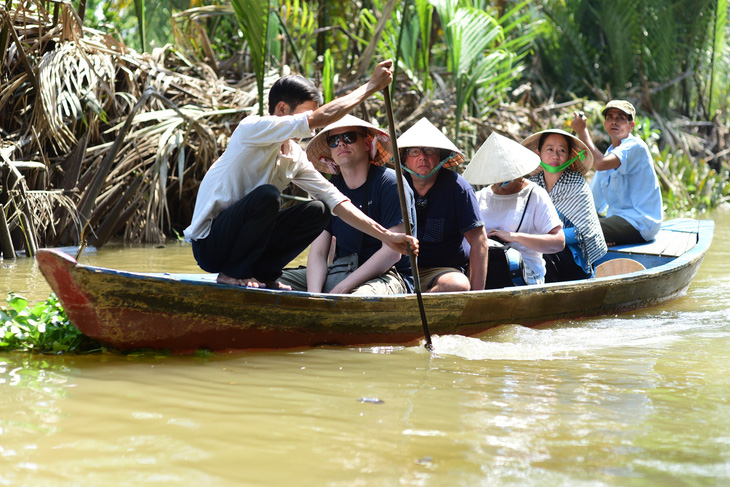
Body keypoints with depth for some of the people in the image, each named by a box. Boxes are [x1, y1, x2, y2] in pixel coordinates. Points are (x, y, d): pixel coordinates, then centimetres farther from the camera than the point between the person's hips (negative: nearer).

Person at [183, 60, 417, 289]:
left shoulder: (296, 158, 7)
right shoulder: (252, 128, -17)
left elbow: (337, 201, 6)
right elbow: (319, 118, -28)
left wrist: (385, 236, -4)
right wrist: (371, 86, -20)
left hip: (241, 240, 8)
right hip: (208, 242, -8)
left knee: (317, 211, -2)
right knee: (266, 195, -32)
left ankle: (261, 273, 2)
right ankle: (232, 273, -13)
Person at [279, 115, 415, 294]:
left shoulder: (390, 183, -7)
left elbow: (392, 253, -14)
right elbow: (318, 253, 4)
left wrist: (341, 289, -19)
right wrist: (314, 296, -18)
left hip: (385, 275, -6)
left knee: (360, 297, -43)